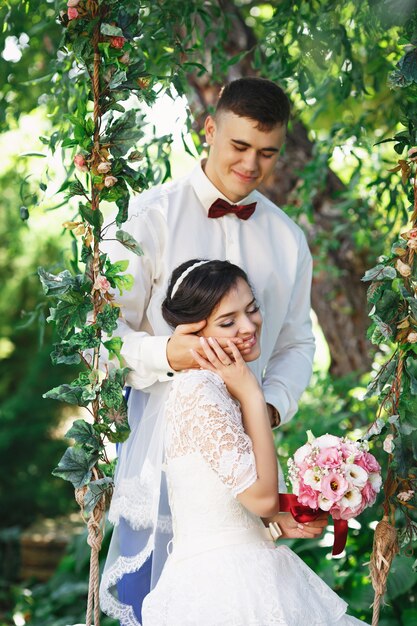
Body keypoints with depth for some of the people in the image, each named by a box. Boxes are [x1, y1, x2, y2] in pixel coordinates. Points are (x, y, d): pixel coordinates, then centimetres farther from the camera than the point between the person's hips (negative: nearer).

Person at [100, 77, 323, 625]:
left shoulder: (289, 239, 13)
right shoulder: (149, 217, -3)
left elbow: (297, 342, 16)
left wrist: (273, 405, -3)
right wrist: (167, 354, -25)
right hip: (160, 441, -4)